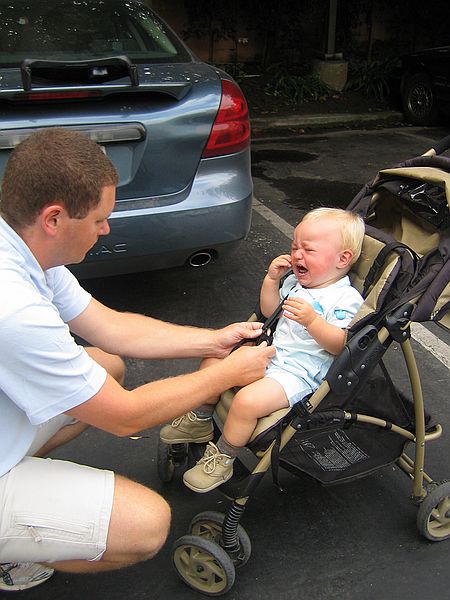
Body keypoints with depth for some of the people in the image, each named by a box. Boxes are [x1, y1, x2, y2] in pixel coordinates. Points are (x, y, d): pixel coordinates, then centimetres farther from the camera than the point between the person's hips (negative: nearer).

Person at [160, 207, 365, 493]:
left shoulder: (346, 299, -14)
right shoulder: (295, 281, 11)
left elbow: (340, 345, -20)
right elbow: (270, 312, 17)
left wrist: (312, 320, -34)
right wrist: (272, 279, 3)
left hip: (298, 373, -9)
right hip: (270, 351, 9)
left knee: (247, 401, -28)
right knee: (214, 358, 4)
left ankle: (222, 459, -2)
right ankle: (200, 421, 23)